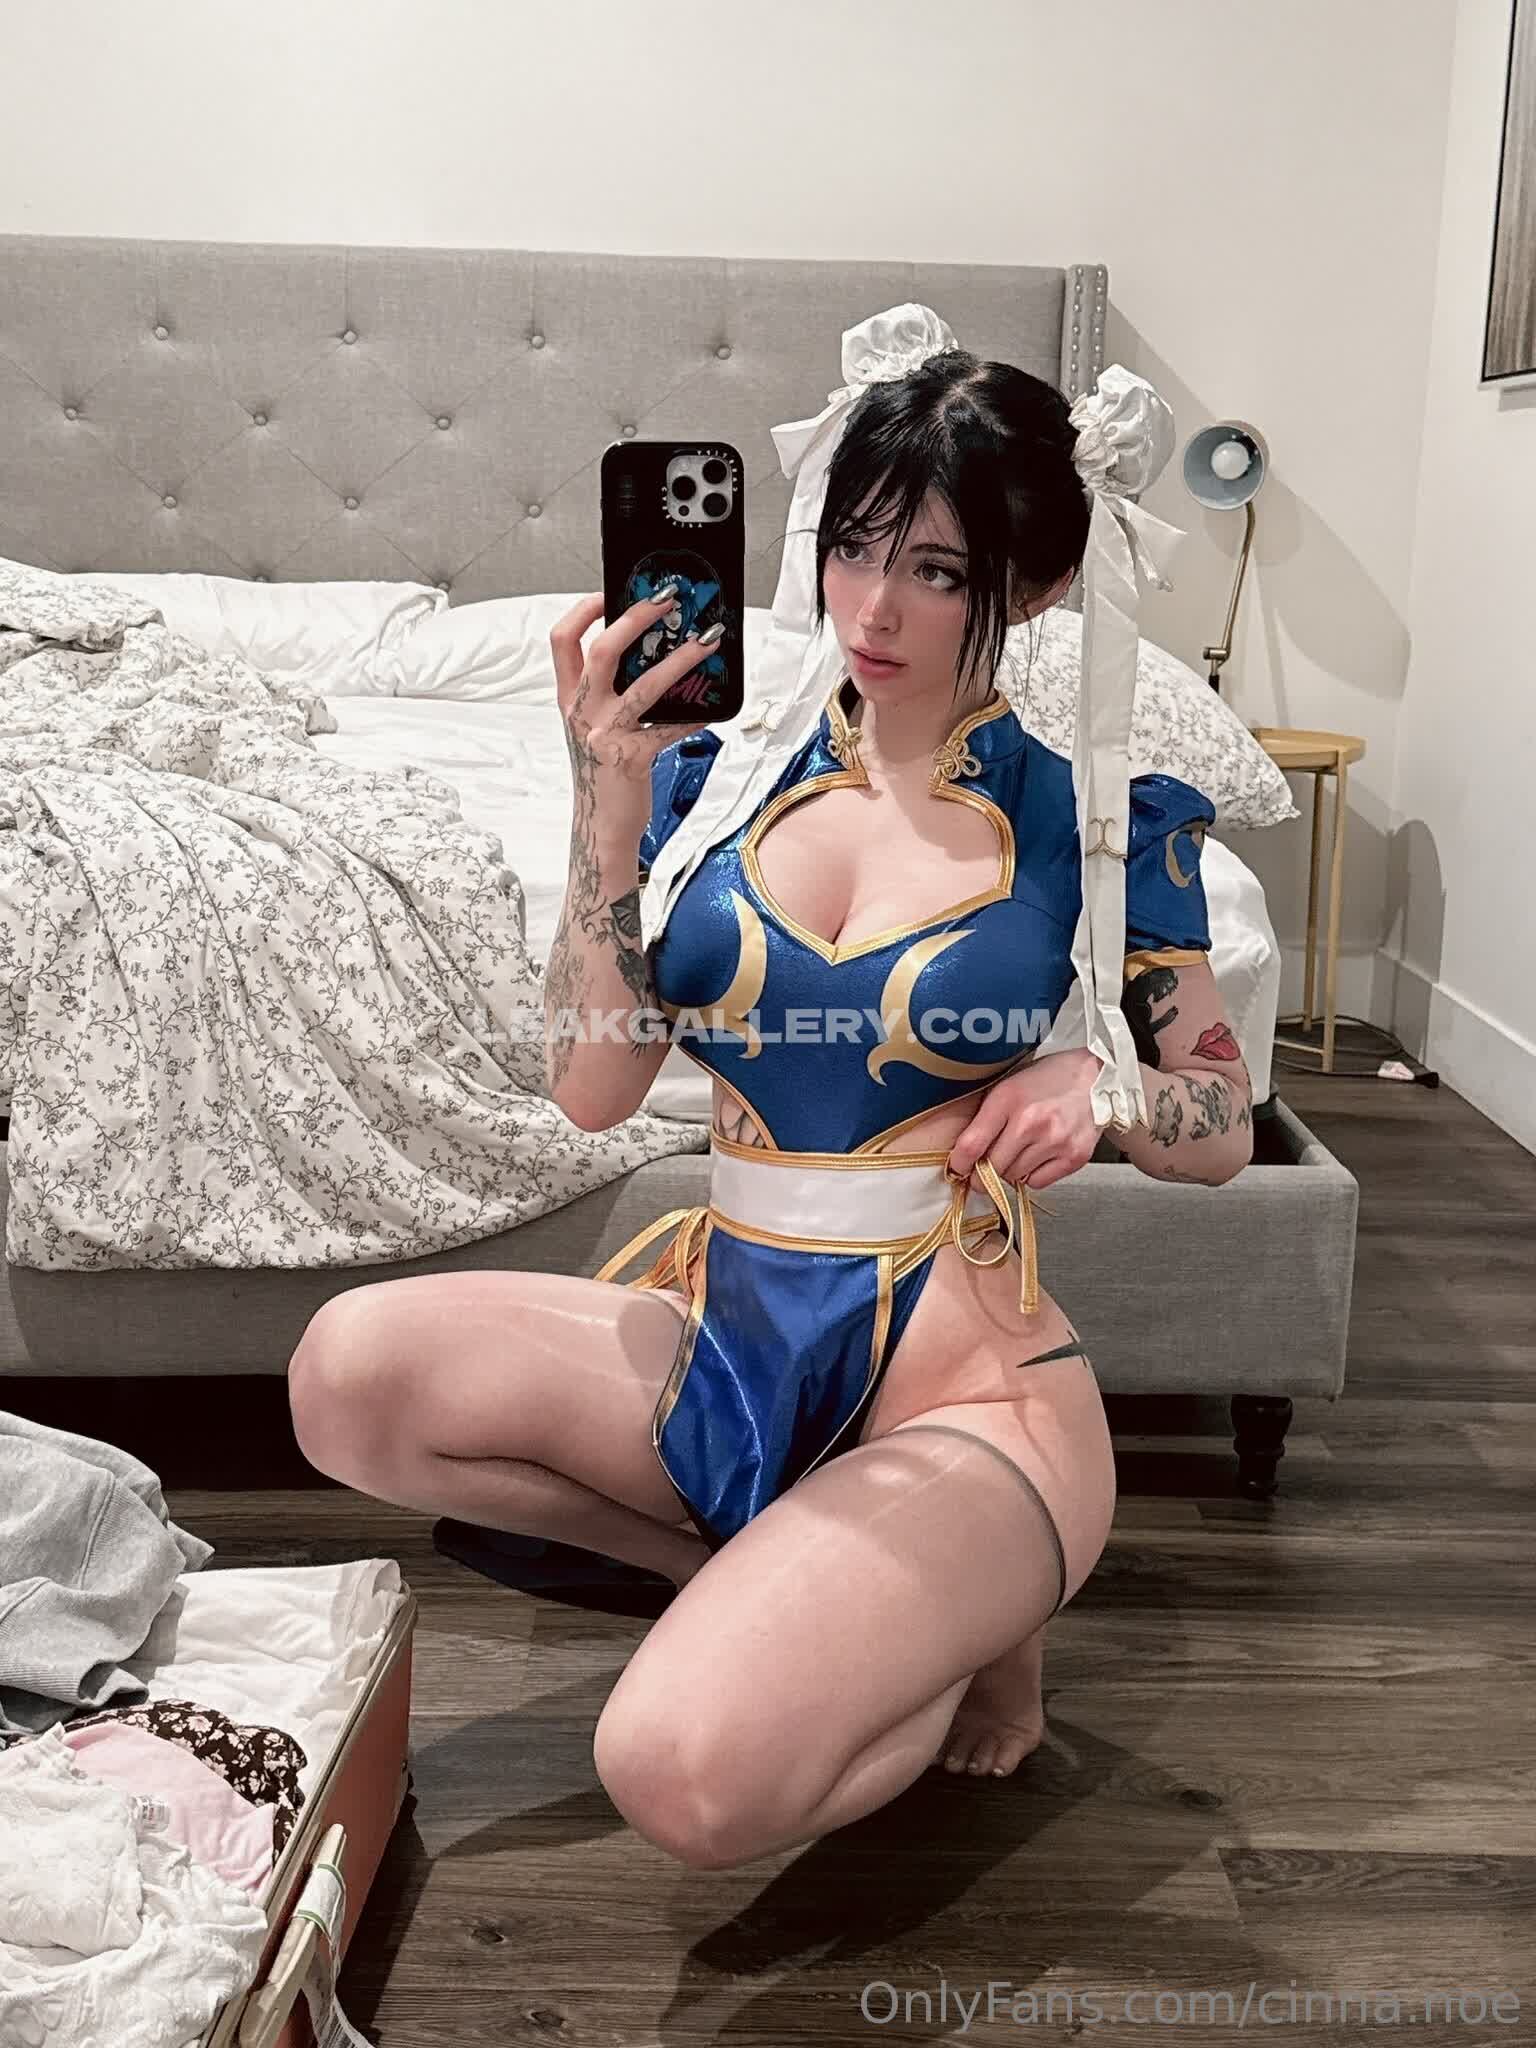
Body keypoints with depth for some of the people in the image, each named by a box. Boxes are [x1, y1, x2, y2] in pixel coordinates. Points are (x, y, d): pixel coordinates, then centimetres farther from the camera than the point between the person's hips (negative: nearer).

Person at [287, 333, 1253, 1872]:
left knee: (689, 1779, -26)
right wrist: (609, 804, -17)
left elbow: (1225, 1128, 4)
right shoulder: (719, 770, 2)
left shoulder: (1096, 807, -4)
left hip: (962, 1376, -4)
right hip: (726, 1337, 4)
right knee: (350, 1373, -20)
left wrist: (1097, 1086, -19)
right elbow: (592, 1092, -6)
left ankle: (972, 1608, 7)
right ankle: (783, 1572, 2)